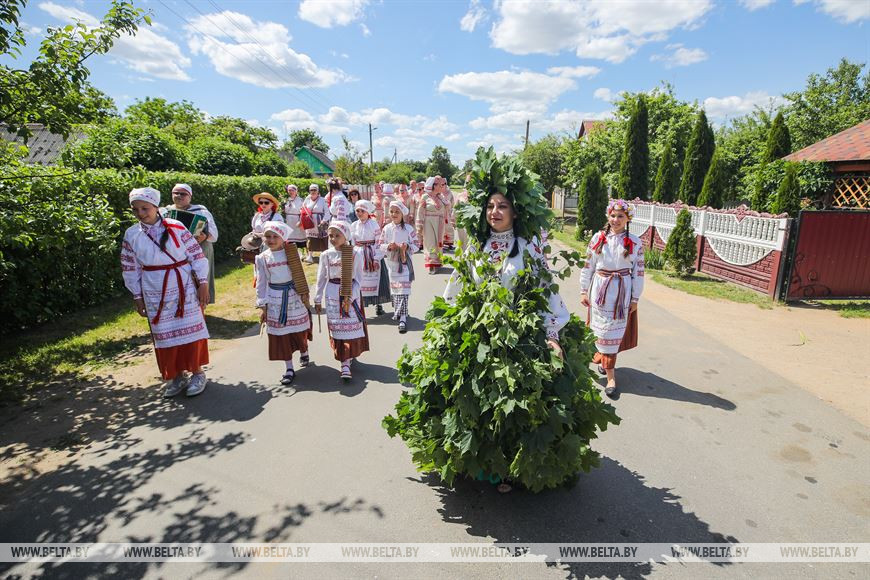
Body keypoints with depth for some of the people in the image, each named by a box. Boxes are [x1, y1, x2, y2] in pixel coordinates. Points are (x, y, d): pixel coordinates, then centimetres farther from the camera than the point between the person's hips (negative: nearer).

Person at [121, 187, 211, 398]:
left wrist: (203, 283, -8)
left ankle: (197, 373, 17)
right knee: (164, 335, 7)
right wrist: (137, 296, 7)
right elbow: (130, 269, 7)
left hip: (184, 289, -2)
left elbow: (196, 255, -5)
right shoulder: (131, 235, 1)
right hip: (155, 295, 2)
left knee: (190, 330, 3)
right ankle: (176, 376, 21)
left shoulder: (176, 227, -7)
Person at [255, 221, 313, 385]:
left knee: (299, 329, 11)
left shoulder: (292, 252, -4)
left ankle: (304, 352, 42)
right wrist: (262, 306, -1)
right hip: (275, 299, 1)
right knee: (280, 334, 3)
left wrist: (304, 293, 2)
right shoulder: (262, 258, -2)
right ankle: (289, 368, 13)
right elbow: (261, 283, 1)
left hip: (293, 295, 0)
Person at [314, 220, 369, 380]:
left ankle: (347, 360, 13)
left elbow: (358, 278, -5)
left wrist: (350, 297, -14)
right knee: (337, 328, 3)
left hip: (351, 294, -1)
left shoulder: (356, 253, -8)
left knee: (352, 327, 1)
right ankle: (345, 363, 10)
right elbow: (321, 278, 6)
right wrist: (318, 299, 7)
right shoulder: (326, 254, -1)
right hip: (333, 295, 2)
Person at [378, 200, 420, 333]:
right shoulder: (386, 229, 3)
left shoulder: (408, 229, -4)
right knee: (394, 289, 14)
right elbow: (380, 245, 6)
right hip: (391, 262, 3)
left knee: (403, 291, -10)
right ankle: (397, 311, 33)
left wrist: (407, 247, -19)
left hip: (404, 263, -3)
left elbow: (416, 244, 0)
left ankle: (403, 318, -10)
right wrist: (388, 246, -14)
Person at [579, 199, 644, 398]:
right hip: (600, 290, 0)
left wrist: (635, 298, 0)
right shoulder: (598, 238, 0)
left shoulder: (635, 243, -1)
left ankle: (603, 359, 26)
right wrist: (584, 291, 2)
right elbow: (587, 266, 3)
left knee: (614, 332, 3)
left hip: (622, 292, 0)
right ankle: (610, 376, 16)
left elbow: (638, 272, 1)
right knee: (602, 330, 4)